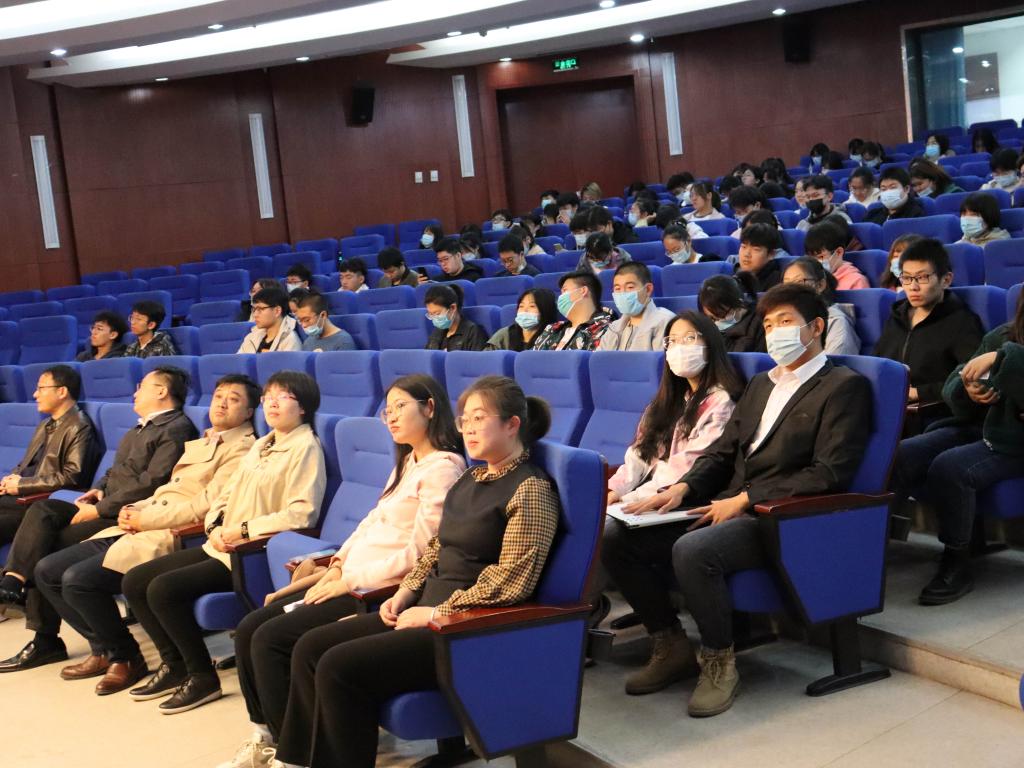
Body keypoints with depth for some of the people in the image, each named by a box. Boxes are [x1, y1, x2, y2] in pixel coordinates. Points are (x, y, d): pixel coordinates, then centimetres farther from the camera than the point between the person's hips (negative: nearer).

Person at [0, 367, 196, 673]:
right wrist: (99, 490, 6)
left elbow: (150, 484, -20)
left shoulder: (177, 429, -10)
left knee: (49, 546, -18)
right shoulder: (144, 427, 23)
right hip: (106, 507, 9)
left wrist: (99, 509, -18)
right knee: (42, 509, -12)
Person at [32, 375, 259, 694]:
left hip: (174, 537, -10)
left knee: (78, 579, -24)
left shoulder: (242, 450, -6)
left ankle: (125, 656, -3)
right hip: (140, 529, 10)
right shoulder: (199, 444, 25)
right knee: (47, 571, 3)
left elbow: (205, 507, -16)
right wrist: (134, 509, 5)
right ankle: (103, 648, 13)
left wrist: (145, 519, -11)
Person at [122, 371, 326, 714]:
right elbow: (228, 493, 20)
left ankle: (202, 677, -8)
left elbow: (302, 514, -19)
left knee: (163, 589, -23)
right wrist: (215, 527, -1)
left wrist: (243, 530, -17)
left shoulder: (305, 448, -9)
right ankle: (174, 663, 14)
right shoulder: (261, 445, 19)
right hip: (222, 546, 9)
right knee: (134, 581, 4)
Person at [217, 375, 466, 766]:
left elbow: (417, 554, -18)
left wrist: (348, 581, -14)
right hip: (350, 578, 9)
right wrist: (337, 565, 3)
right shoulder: (408, 461, 17)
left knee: (270, 639, -16)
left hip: (380, 590, -9)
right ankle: (266, 734, 10)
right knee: (249, 629, -2)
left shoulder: (443, 467, -13)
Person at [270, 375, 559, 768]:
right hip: (429, 608, 9)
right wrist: (405, 592, 4)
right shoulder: (470, 480, 15)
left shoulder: (530, 491, -12)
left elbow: (510, 581, -19)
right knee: (310, 648, -2)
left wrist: (437, 612, -16)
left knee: (339, 668, -21)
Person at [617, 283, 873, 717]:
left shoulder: (844, 386, 0)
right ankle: (672, 644, 6)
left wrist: (745, 499, -15)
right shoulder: (760, 385, 24)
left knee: (692, 550, -35)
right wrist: (682, 488, 0)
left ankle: (719, 660, -12)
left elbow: (829, 474, -12)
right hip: (727, 508, 8)